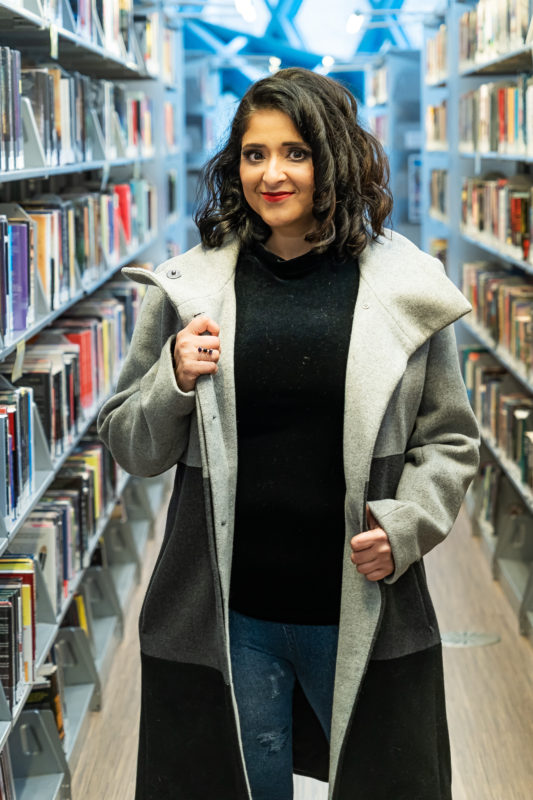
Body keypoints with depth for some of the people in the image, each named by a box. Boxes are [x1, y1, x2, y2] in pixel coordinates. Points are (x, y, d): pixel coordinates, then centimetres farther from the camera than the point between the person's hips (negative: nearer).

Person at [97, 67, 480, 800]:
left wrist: (404, 525, -10)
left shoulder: (407, 287, -1)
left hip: (367, 611, 0)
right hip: (225, 616, 0)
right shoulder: (188, 287, 0)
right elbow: (130, 449, 5)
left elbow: (449, 441, 7)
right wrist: (176, 382, -14)